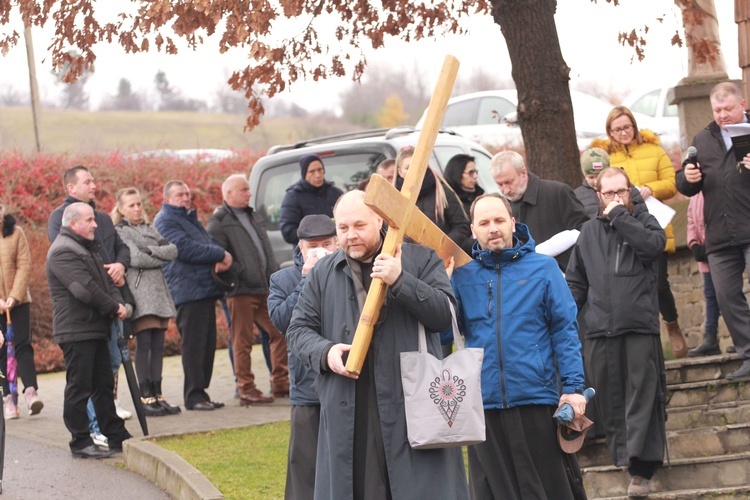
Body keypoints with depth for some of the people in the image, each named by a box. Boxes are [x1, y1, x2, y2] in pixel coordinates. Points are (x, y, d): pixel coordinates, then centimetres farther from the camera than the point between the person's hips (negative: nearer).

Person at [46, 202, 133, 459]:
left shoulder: (87, 249, 20)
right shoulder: (62, 253, -15)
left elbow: (105, 281, 17)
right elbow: (86, 288, -22)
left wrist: (119, 304, -2)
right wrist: (114, 307, -12)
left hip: (96, 328, 10)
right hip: (76, 330, -10)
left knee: (104, 384, 15)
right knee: (79, 387, -5)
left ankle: (116, 436, 22)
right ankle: (80, 442, 0)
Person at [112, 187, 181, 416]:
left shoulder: (149, 229, 21)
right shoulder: (120, 232, 2)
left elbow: (173, 251, 8)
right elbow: (134, 258, -12)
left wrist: (151, 251, -7)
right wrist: (160, 258, 1)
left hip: (158, 291, 6)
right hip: (139, 292, -6)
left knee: (158, 346, 3)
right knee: (143, 346, -10)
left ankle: (157, 395, 5)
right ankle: (146, 397, -10)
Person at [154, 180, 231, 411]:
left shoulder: (191, 218, 25)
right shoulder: (166, 221, -5)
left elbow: (209, 243, 20)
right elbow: (185, 249, -18)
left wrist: (220, 257, -4)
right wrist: (220, 254, -13)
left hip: (205, 289, 9)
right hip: (187, 291, -9)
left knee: (207, 343, 9)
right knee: (193, 344, -10)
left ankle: (201, 392, 14)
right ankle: (194, 395, -7)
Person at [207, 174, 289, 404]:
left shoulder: (253, 217, 22)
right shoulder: (218, 222, -5)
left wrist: (275, 277, 16)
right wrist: (242, 272, -16)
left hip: (265, 288, 8)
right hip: (241, 290, -8)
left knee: (280, 332, 8)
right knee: (242, 341, -3)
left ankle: (280, 383, 16)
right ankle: (246, 390, 1)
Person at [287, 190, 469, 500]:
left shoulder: (420, 260, 6)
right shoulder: (322, 274, 15)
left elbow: (444, 313, -5)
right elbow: (298, 330, 13)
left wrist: (400, 281, -17)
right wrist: (325, 352, -8)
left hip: (412, 402, -2)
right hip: (347, 413, 2)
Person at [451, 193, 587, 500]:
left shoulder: (543, 268, 3)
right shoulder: (462, 276, 8)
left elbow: (565, 330, 1)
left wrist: (573, 387, -8)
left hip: (535, 398, -2)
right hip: (483, 403, 2)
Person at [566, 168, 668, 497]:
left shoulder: (643, 221, 9)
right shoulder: (589, 232, 16)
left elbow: (654, 244, -15)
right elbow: (575, 283, 18)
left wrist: (618, 217, -10)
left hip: (640, 328, -3)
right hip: (599, 332, 3)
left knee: (642, 397, -7)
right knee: (609, 402, 2)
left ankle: (640, 469, -11)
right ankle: (624, 457, 10)